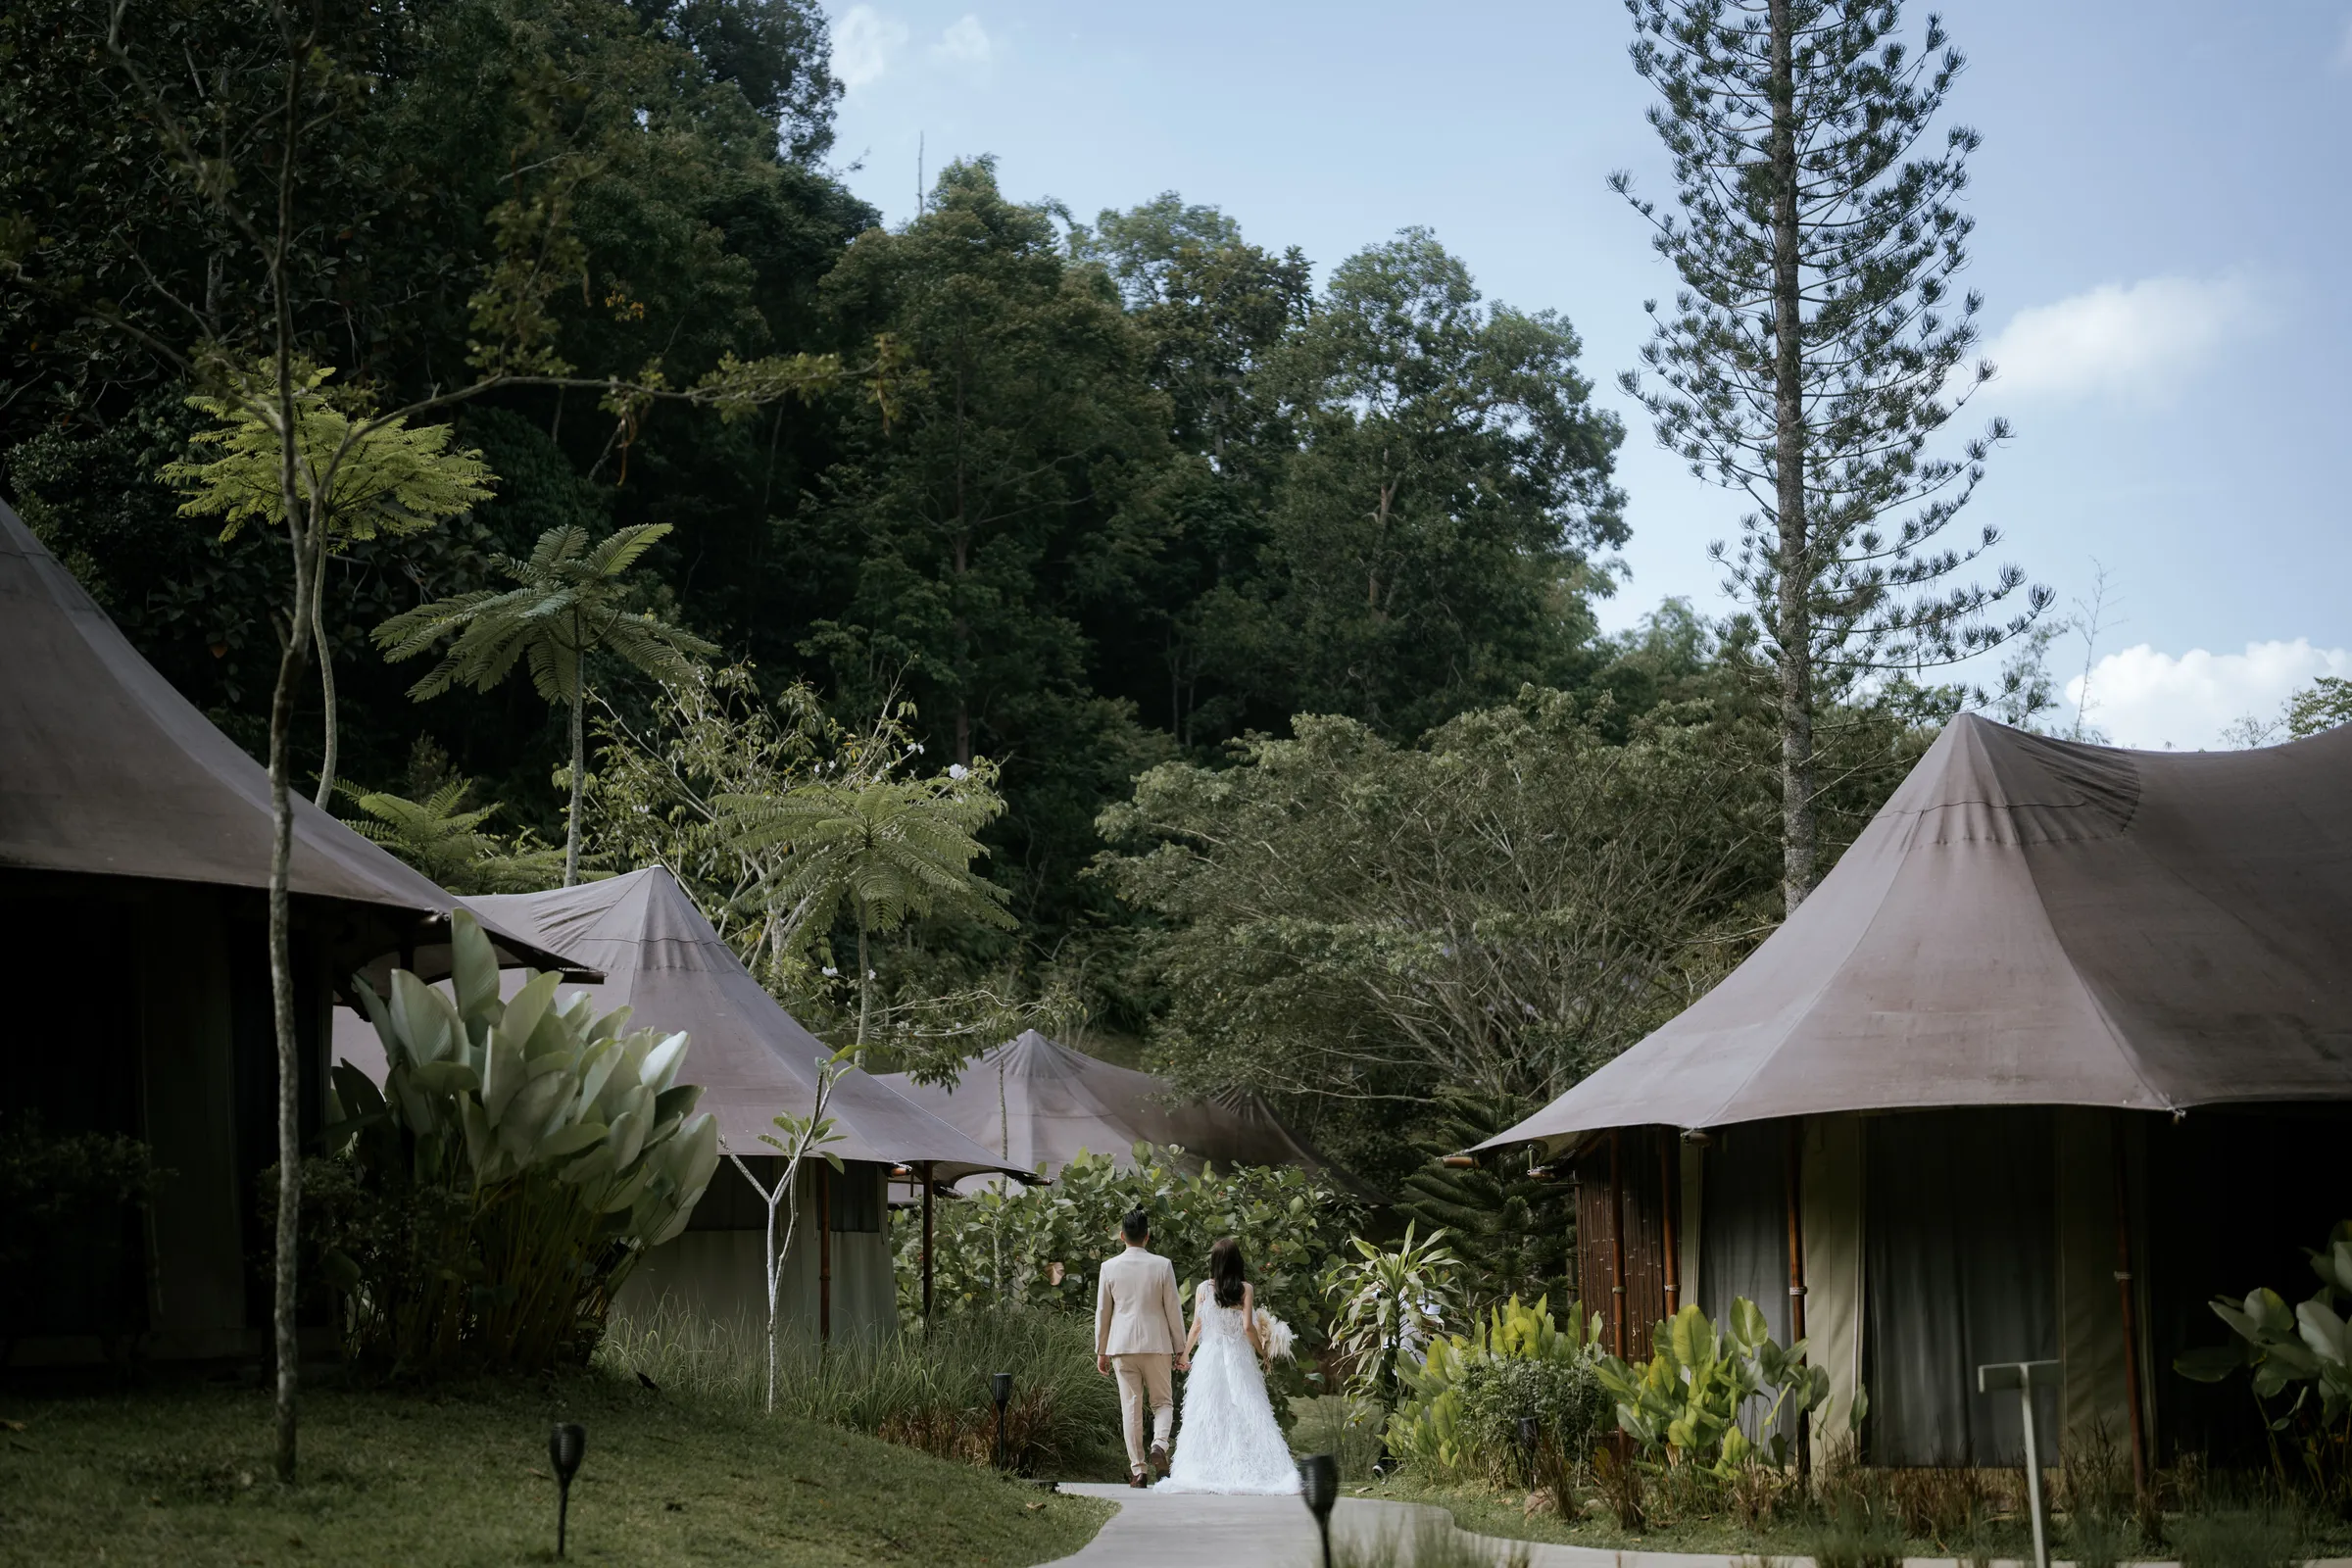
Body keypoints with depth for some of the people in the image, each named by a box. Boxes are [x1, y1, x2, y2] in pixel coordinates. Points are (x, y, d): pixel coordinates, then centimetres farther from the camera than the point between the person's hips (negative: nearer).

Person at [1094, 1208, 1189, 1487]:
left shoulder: (1109, 1267, -1)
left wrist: (1101, 1351, 14)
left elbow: (1102, 1312, 4)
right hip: (1156, 1345, -1)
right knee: (1163, 1402, 12)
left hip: (1122, 1347, 1)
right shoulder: (1162, 1265, -4)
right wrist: (1181, 1349, 7)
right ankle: (1159, 1445, -15)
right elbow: (1174, 1309, -1)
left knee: (1131, 1408, 5)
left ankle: (1137, 1470, 3)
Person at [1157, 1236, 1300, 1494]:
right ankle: (1247, 1470, -7)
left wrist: (1184, 1353, 16)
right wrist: (1263, 1352, 5)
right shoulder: (1245, 1289, -5)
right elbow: (1248, 1327, -10)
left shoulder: (1203, 1288, -1)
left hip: (1209, 1358, 1)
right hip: (1239, 1358, -1)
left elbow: (1196, 1327, 2)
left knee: (1208, 1415, 4)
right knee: (1244, 1412, 1)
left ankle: (1206, 1472, 1)